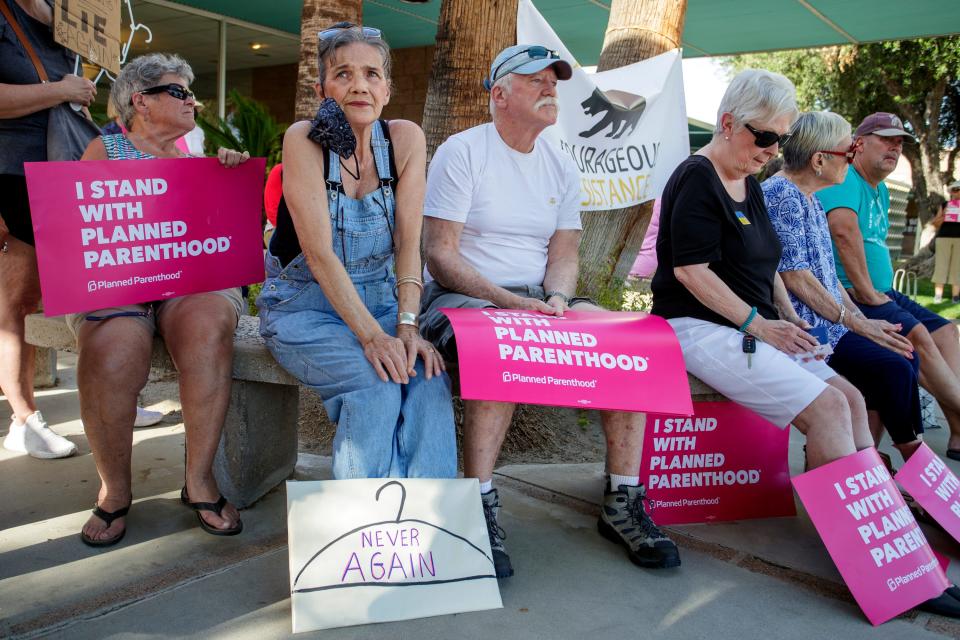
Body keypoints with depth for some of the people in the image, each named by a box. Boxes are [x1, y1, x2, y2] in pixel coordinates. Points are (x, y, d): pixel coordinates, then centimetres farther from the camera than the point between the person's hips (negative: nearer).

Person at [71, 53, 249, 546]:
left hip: (194, 282, 2)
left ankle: (199, 479, -26)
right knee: (114, 350, -36)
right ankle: (114, 490, -14)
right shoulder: (105, 150, 13)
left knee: (209, 322, -36)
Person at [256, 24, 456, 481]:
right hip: (304, 307, -3)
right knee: (375, 387, -29)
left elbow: (408, 243, -7)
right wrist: (371, 335, -29)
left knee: (429, 379, -25)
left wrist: (407, 326, -20)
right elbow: (318, 251, -20)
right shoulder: (304, 139, -13)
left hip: (378, 300, 3)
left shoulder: (405, 139, -3)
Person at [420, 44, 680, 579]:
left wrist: (557, 298, -14)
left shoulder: (562, 168, 13)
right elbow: (441, 257, -12)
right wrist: (507, 301, -24)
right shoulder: (461, 153, -5)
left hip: (538, 298, 6)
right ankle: (480, 509, -26)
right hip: (462, 297, -5)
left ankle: (623, 503, -9)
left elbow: (563, 255, 9)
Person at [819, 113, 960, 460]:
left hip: (876, 294, 11)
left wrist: (883, 292, 11)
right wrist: (867, 292, -24)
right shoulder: (845, 179, -11)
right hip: (848, 296, -11)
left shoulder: (880, 190, 22)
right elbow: (844, 230, -28)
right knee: (916, 334, -27)